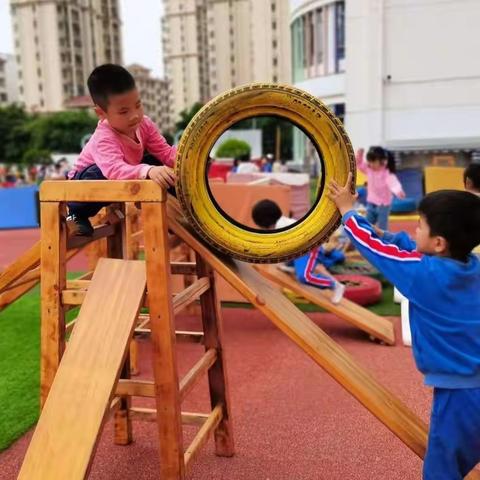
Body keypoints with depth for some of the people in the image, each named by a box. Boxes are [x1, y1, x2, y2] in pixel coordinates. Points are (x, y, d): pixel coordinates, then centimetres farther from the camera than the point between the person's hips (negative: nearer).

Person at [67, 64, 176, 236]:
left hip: (125, 177, 6)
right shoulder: (104, 138, -40)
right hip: (87, 180, -6)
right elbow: (115, 170, -58)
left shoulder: (144, 124, -19)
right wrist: (148, 171, -74)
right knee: (102, 174, -39)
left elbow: (165, 153, -17)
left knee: (154, 162, -13)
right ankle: (77, 215, -14)